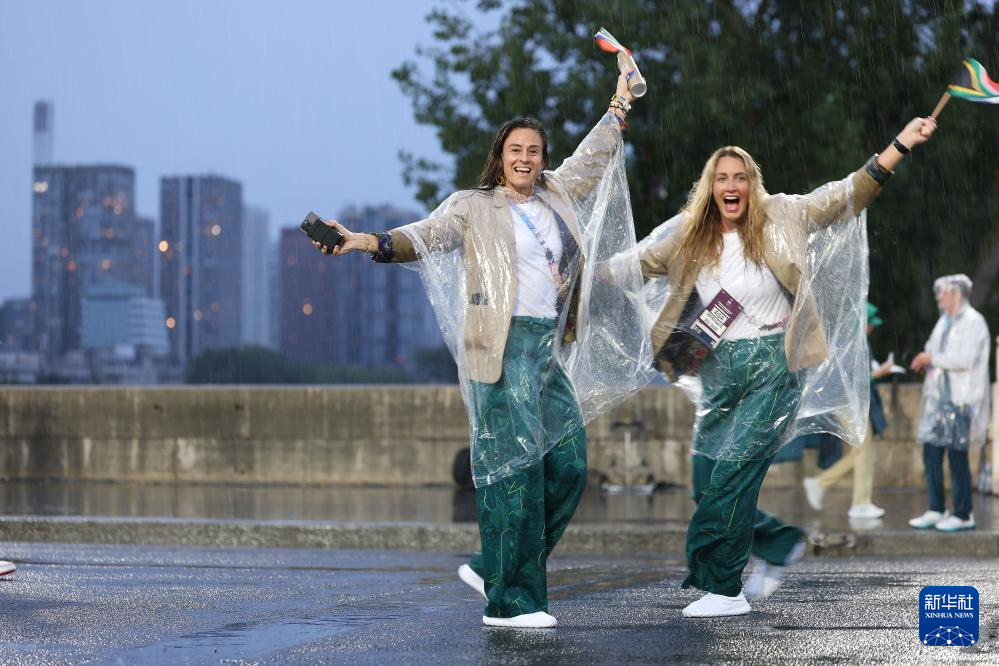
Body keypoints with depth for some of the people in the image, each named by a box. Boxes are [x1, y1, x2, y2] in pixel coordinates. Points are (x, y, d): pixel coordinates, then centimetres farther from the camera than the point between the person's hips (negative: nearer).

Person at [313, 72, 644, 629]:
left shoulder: (555, 195, 18)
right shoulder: (472, 207, 1)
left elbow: (590, 159, 35)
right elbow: (425, 237, -12)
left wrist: (619, 108, 44)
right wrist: (371, 241, -30)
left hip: (551, 347, 7)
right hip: (503, 347, -7)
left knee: (568, 466, 4)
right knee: (515, 468, -10)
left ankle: (492, 569, 17)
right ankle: (510, 601, -5)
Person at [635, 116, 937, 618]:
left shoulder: (779, 219, -2)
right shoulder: (687, 236, 5)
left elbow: (846, 196, -5)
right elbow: (633, 266, 10)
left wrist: (901, 144, -12)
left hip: (772, 367, -5)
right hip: (720, 373, 5)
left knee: (733, 474, -14)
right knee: (707, 487, 5)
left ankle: (725, 590, -7)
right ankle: (780, 544, 30)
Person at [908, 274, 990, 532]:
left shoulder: (973, 322, -9)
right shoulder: (944, 321, 16)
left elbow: (964, 359, -19)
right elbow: (934, 349, 24)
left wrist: (932, 358, -11)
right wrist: (925, 360, 2)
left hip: (961, 400, -8)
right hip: (939, 397, 8)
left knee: (957, 455, -5)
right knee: (931, 453, 7)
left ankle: (963, 515, 3)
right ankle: (936, 511, 15)